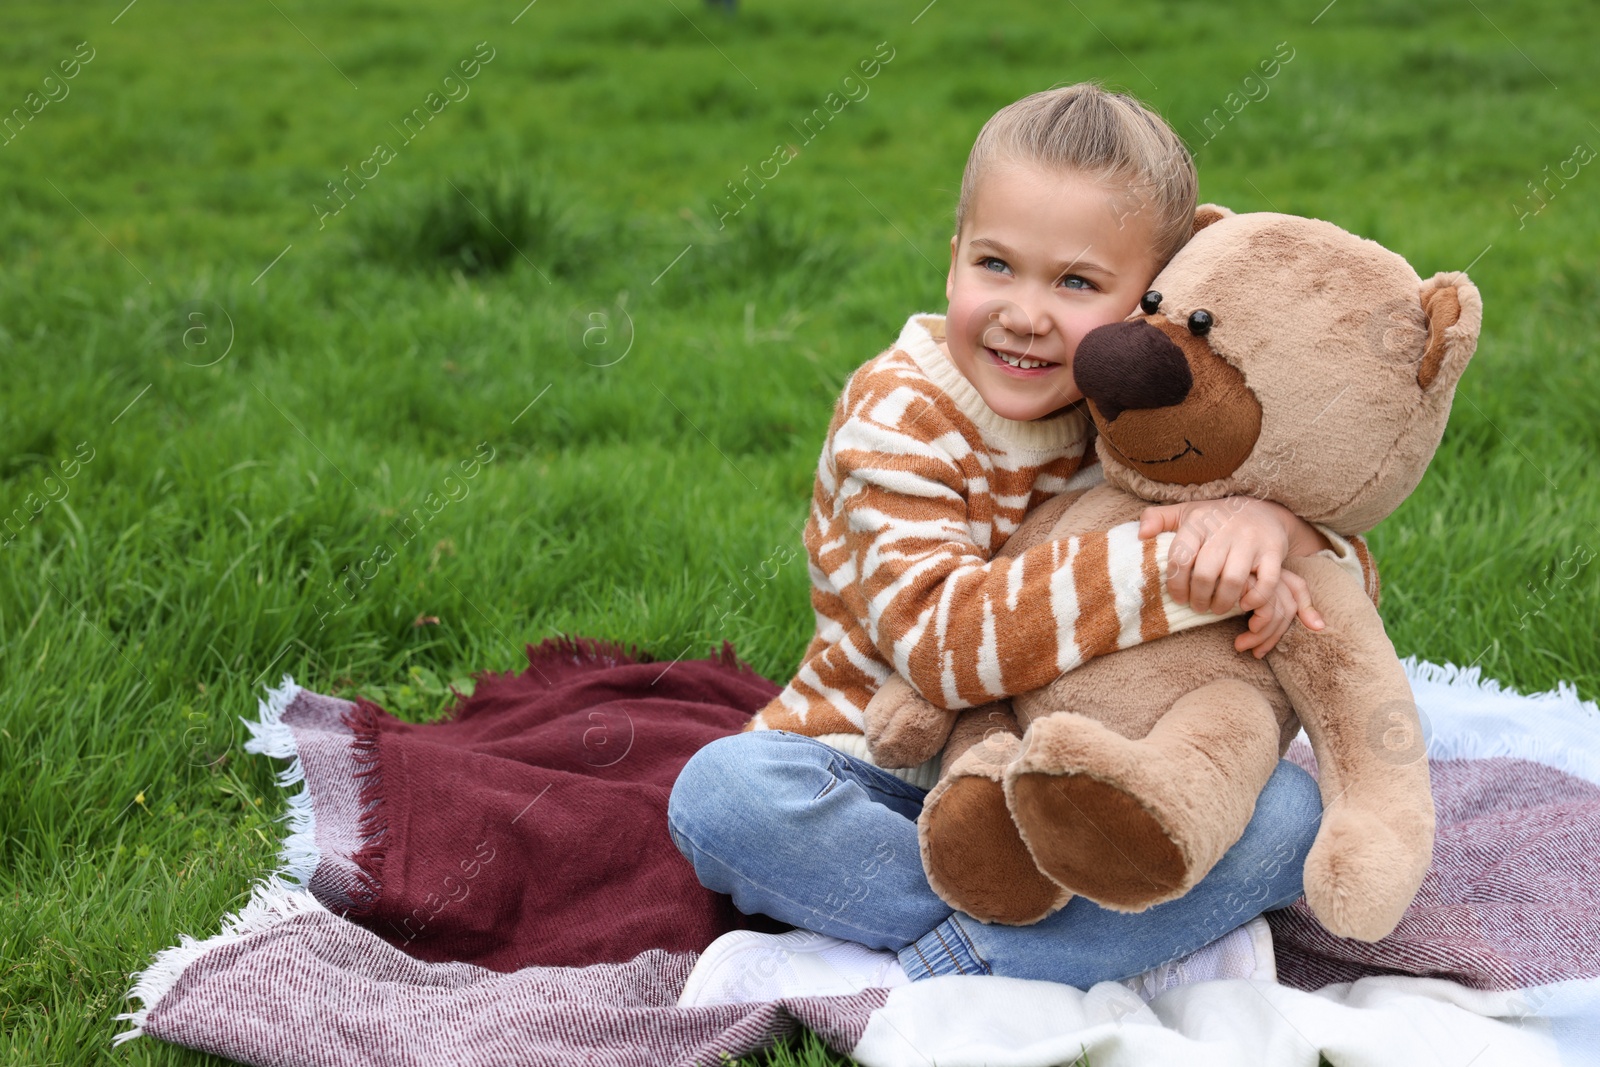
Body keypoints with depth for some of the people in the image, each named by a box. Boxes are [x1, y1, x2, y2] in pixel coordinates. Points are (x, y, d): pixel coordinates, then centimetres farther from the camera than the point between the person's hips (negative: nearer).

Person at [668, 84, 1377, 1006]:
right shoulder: (900, 414, -14)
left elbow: (1346, 582, 1)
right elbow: (939, 638, -29)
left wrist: (1264, 525, -24)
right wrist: (1172, 568, -36)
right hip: (896, 783, -3)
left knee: (1290, 811, -22)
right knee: (724, 790, -32)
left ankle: (875, 981, -26)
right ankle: (1148, 951, -28)